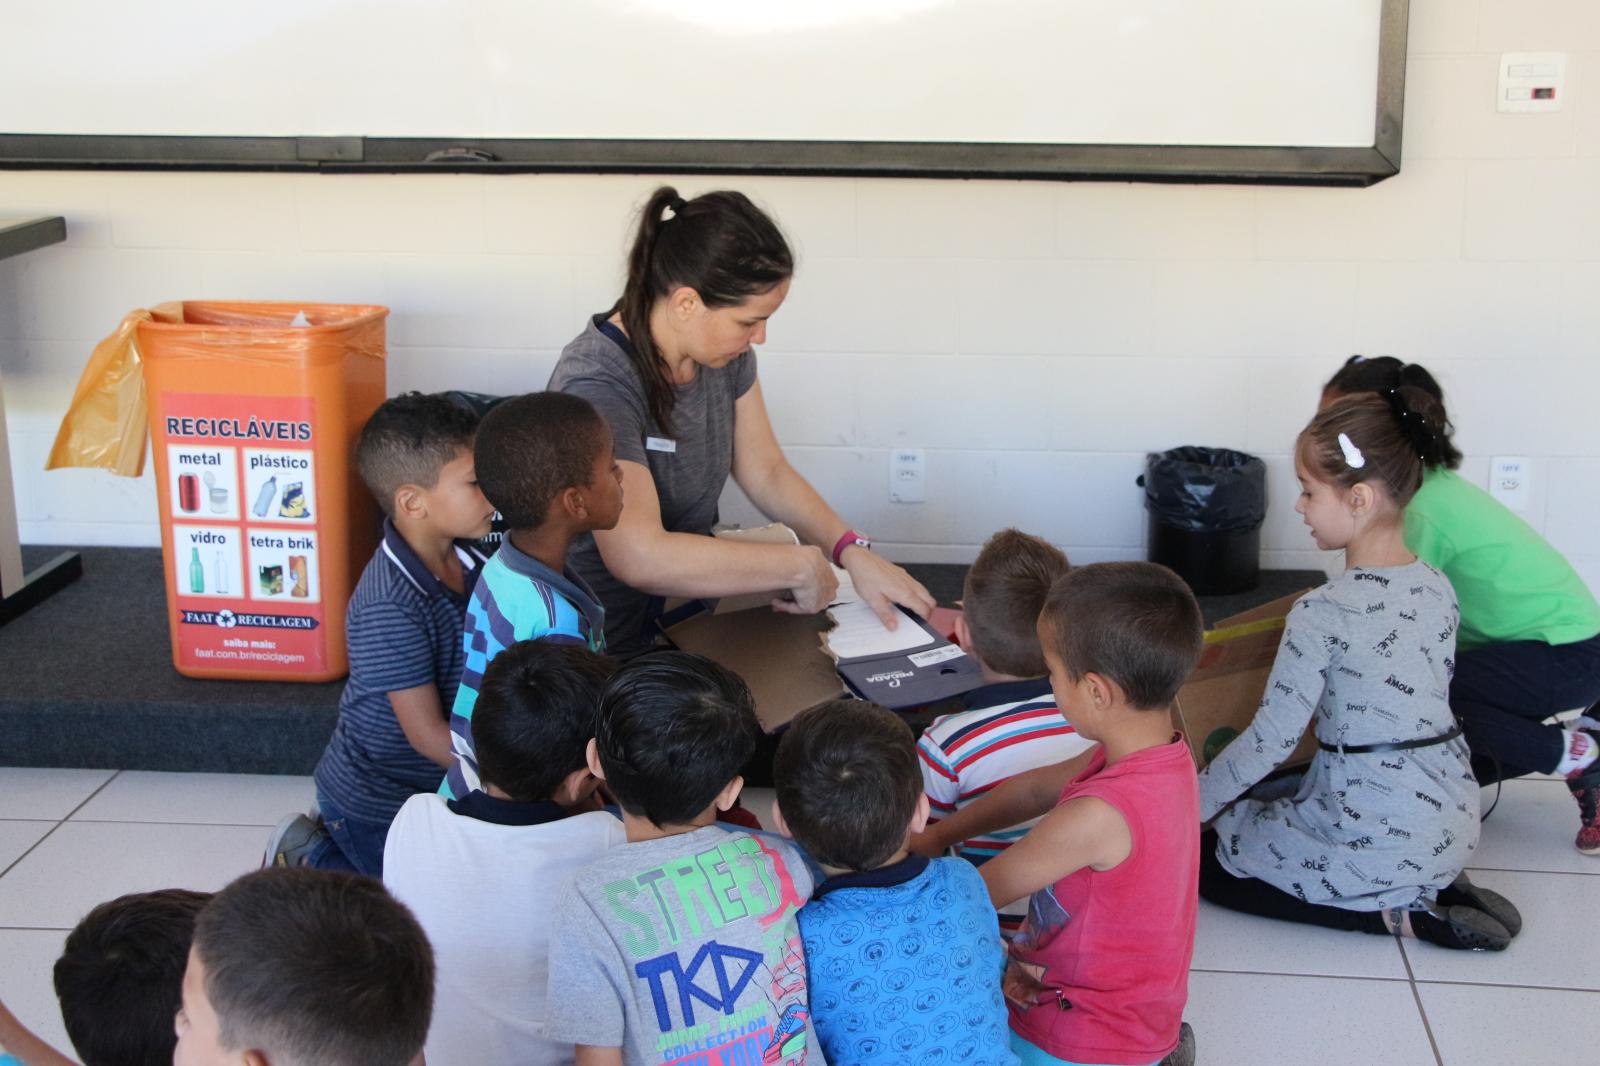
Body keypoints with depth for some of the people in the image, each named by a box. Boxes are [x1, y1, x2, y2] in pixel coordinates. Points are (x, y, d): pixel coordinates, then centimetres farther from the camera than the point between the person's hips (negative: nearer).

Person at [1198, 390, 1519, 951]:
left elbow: (1271, 739, -16)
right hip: (1454, 824, 8)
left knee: (1205, 862, 7)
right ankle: (1433, 889, 10)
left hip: (1381, 837, -8)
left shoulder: (1321, 614, -20)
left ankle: (1393, 912, -3)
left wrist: (1191, 803, -3)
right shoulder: (1439, 588, 2)